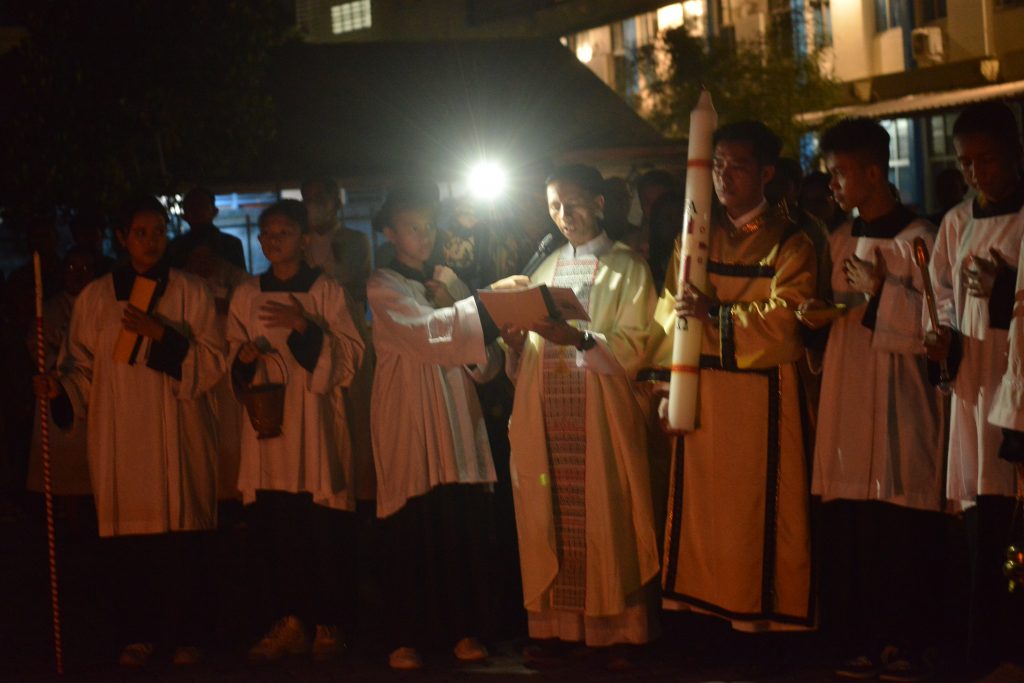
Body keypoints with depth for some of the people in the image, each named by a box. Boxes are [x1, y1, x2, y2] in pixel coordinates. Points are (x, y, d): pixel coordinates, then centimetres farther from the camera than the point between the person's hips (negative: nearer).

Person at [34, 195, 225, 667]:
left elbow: (212, 363, -1)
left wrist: (161, 334, -14)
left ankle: (185, 635, 7)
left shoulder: (189, 292, 6)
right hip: (119, 438, 1)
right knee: (127, 536, -1)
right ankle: (139, 634, 10)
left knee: (182, 535, -4)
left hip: (177, 437, -1)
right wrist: (59, 387, -10)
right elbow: (84, 368, 11)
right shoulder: (95, 297, 9)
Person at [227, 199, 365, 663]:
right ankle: (288, 621, 6)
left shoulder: (326, 292, 5)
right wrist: (243, 359, -4)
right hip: (266, 423, 3)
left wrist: (305, 328, -15)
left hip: (315, 424, -3)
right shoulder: (246, 296, 14)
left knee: (321, 528, -6)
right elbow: (234, 363, 19)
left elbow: (350, 358, -2)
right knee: (272, 525, -3)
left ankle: (326, 624, 4)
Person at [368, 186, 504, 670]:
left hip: (456, 415, 4)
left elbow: (484, 365, 8)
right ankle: (408, 638, 2)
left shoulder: (447, 282, 16)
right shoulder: (383, 287, 1)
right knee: (412, 526, -6)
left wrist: (451, 302, -6)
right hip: (409, 418, -4)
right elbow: (427, 333, -18)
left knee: (464, 522, -2)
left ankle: (465, 629, 7)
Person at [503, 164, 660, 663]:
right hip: (545, 412, 4)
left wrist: (580, 338, -24)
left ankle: (615, 627, -1)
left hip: (599, 412, -4)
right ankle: (553, 624, 6)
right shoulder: (545, 269, 18)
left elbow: (630, 348, -8)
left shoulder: (627, 267, 4)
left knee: (604, 515, -6)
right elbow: (528, 361, 16)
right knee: (548, 515, 2)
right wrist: (517, 344, -6)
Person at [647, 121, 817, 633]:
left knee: (762, 509, -3)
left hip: (762, 393, -4)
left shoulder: (789, 242, -1)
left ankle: (765, 611, 4)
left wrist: (716, 313, -15)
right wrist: (669, 383, -8)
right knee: (700, 504, 4)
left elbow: (781, 320, -13)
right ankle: (702, 603, 10)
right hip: (699, 387, 4)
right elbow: (669, 308, 7)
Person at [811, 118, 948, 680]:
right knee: (847, 534, 2)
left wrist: (880, 291, -13)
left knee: (903, 533, -5)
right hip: (847, 402, 6)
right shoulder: (840, 243, 15)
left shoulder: (919, 239, -4)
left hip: (900, 406, -5)